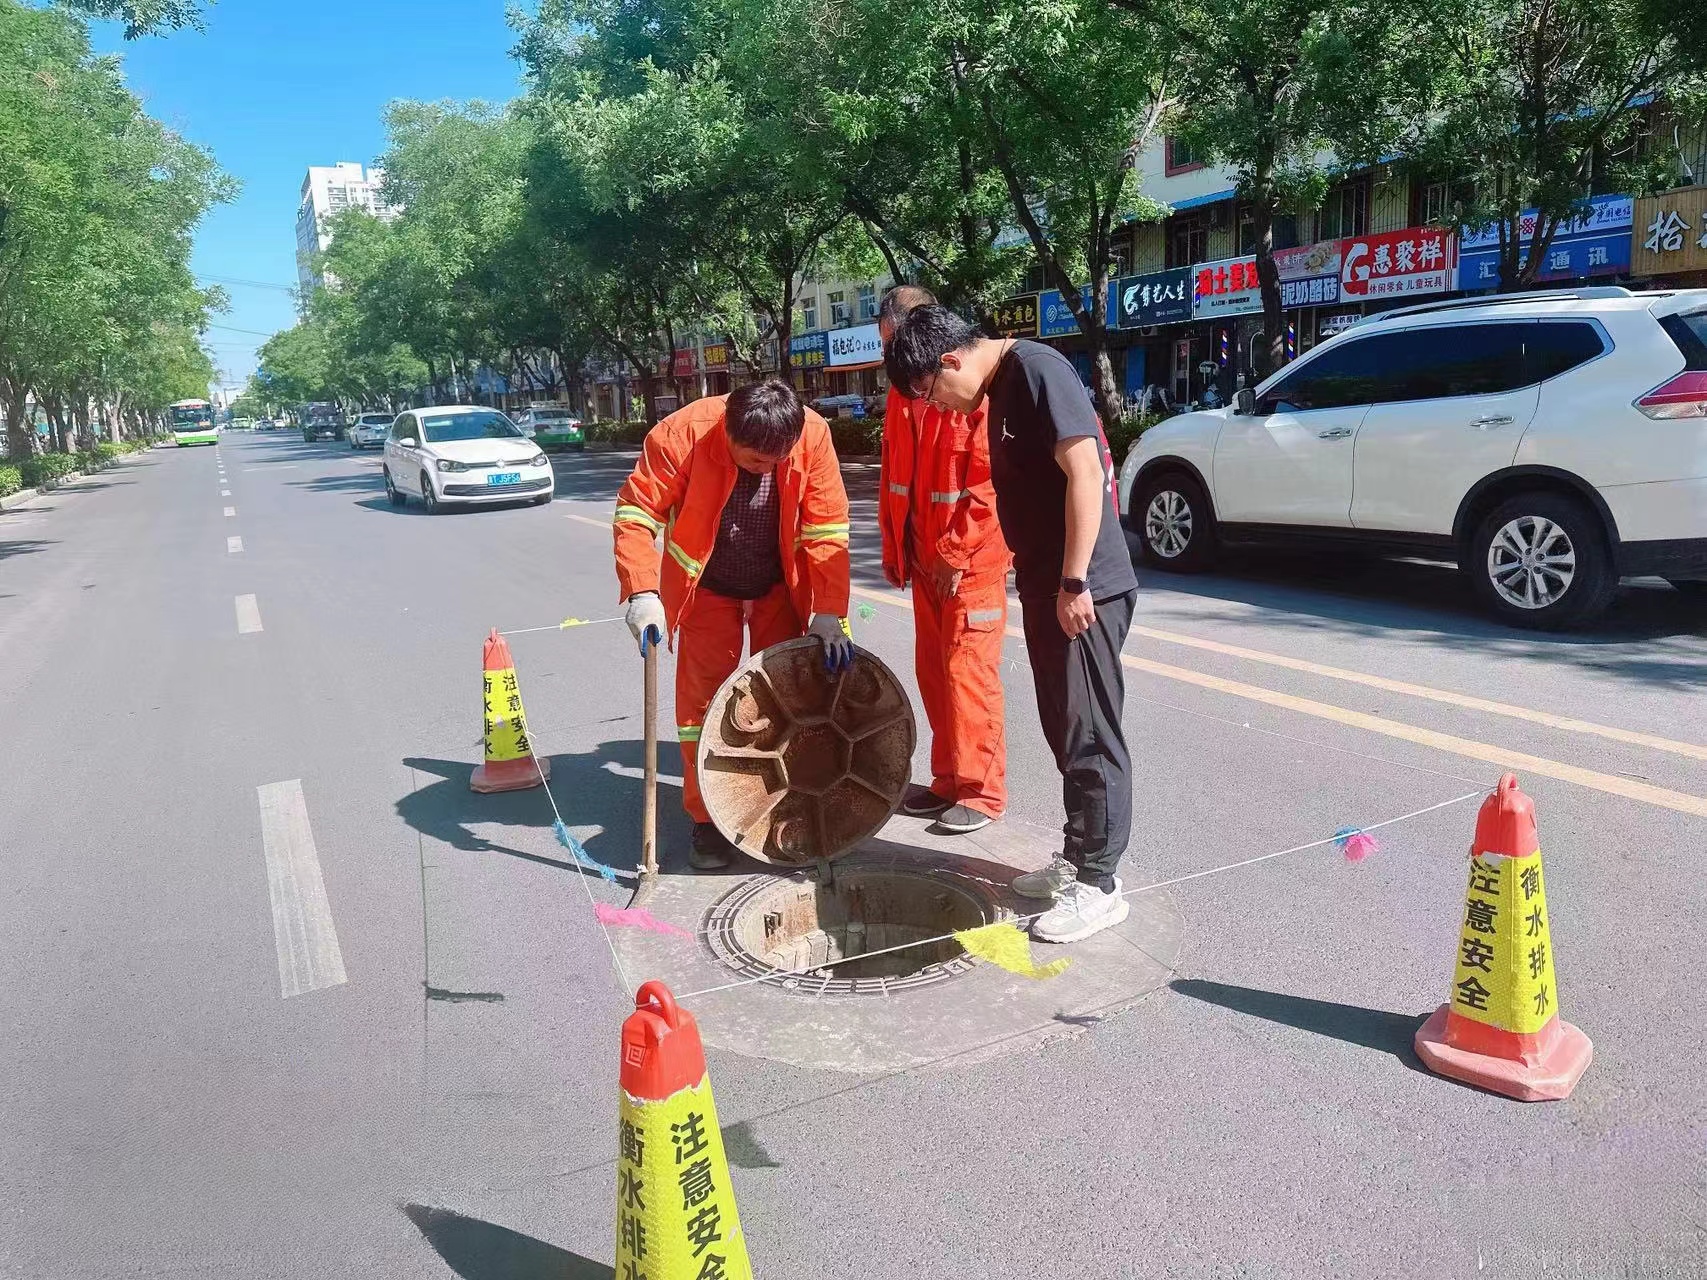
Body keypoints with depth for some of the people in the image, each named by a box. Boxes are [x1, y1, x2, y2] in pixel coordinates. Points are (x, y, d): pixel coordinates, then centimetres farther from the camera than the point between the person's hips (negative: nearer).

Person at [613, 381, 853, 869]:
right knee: (703, 700, -1)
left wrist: (828, 612, -21)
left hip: (781, 589, 1)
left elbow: (827, 528, -19)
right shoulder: (681, 434, -28)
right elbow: (636, 512, -24)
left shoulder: (814, 434, -24)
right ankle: (707, 819, 11)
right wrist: (642, 592, -35)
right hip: (707, 589, -1)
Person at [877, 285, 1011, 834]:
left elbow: (987, 485, -19)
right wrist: (893, 547, 14)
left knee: (967, 672, -5)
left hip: (972, 562, -8)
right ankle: (949, 779, 24)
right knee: (933, 671, 12)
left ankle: (982, 790, 7)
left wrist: (956, 555, -17)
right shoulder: (901, 396, 10)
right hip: (923, 560, 8)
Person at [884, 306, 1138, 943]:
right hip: (1043, 584, 10)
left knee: (1089, 733, -2)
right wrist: (1042, 581, 17)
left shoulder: (1036, 370, -16)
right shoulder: (999, 387, 13)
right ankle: (1078, 857, 29)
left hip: (1084, 590, -10)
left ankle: (1098, 883, 9)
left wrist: (1074, 582, -23)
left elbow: (1085, 473, -22)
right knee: (1064, 729, 16)